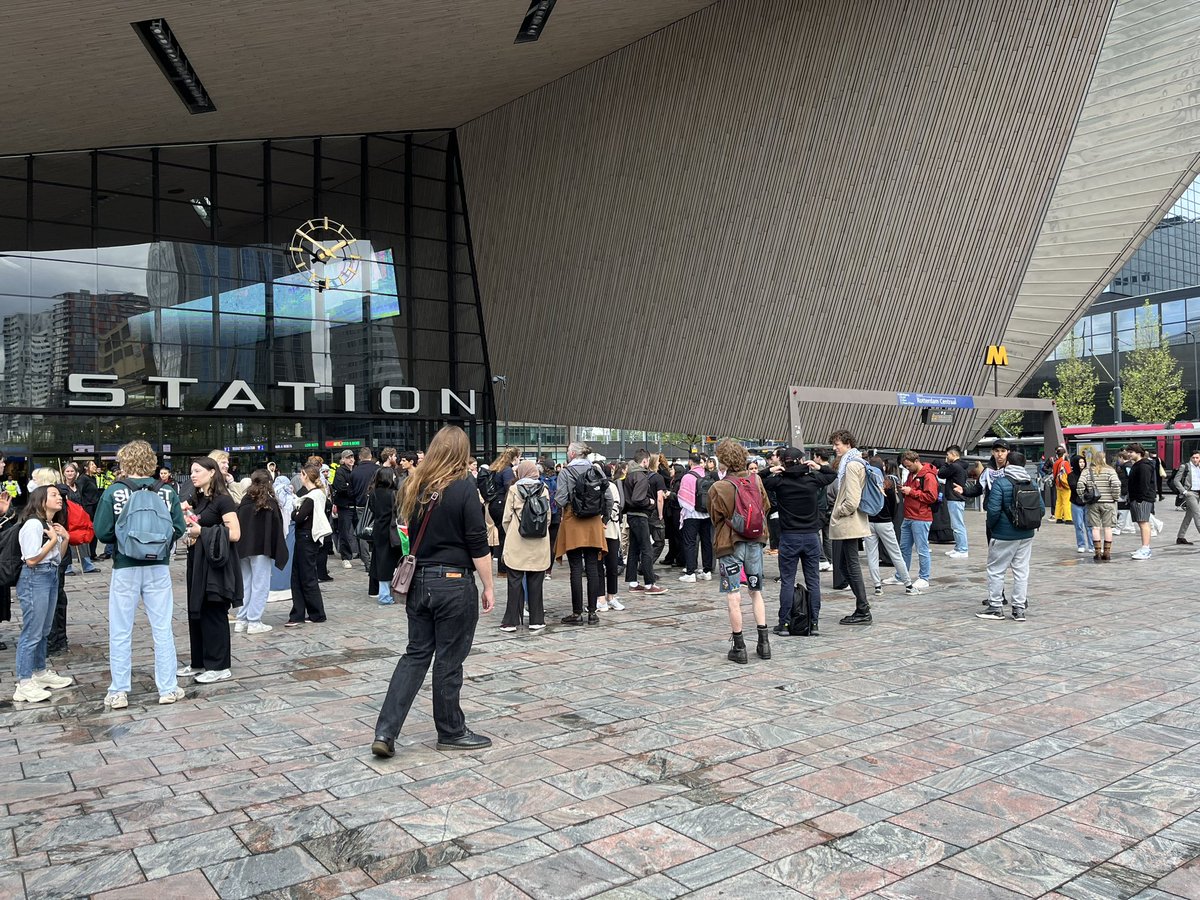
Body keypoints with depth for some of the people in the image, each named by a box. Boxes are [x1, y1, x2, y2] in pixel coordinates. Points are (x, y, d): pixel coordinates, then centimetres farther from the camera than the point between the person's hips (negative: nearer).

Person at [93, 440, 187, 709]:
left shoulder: (113, 492, -9)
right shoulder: (167, 492, -4)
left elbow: (103, 533, -10)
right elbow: (179, 530, -3)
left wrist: (123, 538, 9)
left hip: (125, 568, -1)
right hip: (158, 568, 1)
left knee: (120, 632, 10)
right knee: (162, 629, 10)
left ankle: (118, 692, 16)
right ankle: (168, 688, 15)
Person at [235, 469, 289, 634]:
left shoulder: (244, 502, 3)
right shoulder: (270, 503, -8)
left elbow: (238, 525, 5)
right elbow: (277, 528, -9)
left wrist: (241, 548, 9)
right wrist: (278, 551, -4)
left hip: (243, 549, 5)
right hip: (261, 549, -5)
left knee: (245, 584, 14)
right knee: (260, 585, 1)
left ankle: (241, 620, 18)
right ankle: (254, 622, 2)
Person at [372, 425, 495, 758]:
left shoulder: (415, 487, 6)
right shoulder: (464, 488, -12)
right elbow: (478, 545, -13)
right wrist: (488, 587, -5)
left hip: (419, 581, 6)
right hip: (454, 583, -6)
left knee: (416, 653, 13)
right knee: (449, 660, 5)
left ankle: (385, 731, 7)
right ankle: (451, 732, 20)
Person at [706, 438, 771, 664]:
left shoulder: (718, 488, -14)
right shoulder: (756, 480, -1)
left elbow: (716, 518, -2)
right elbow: (766, 508, 10)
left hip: (730, 544, -4)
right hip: (755, 542, 5)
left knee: (733, 597, 3)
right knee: (756, 592, 16)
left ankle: (738, 646, 7)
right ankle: (763, 641, 16)